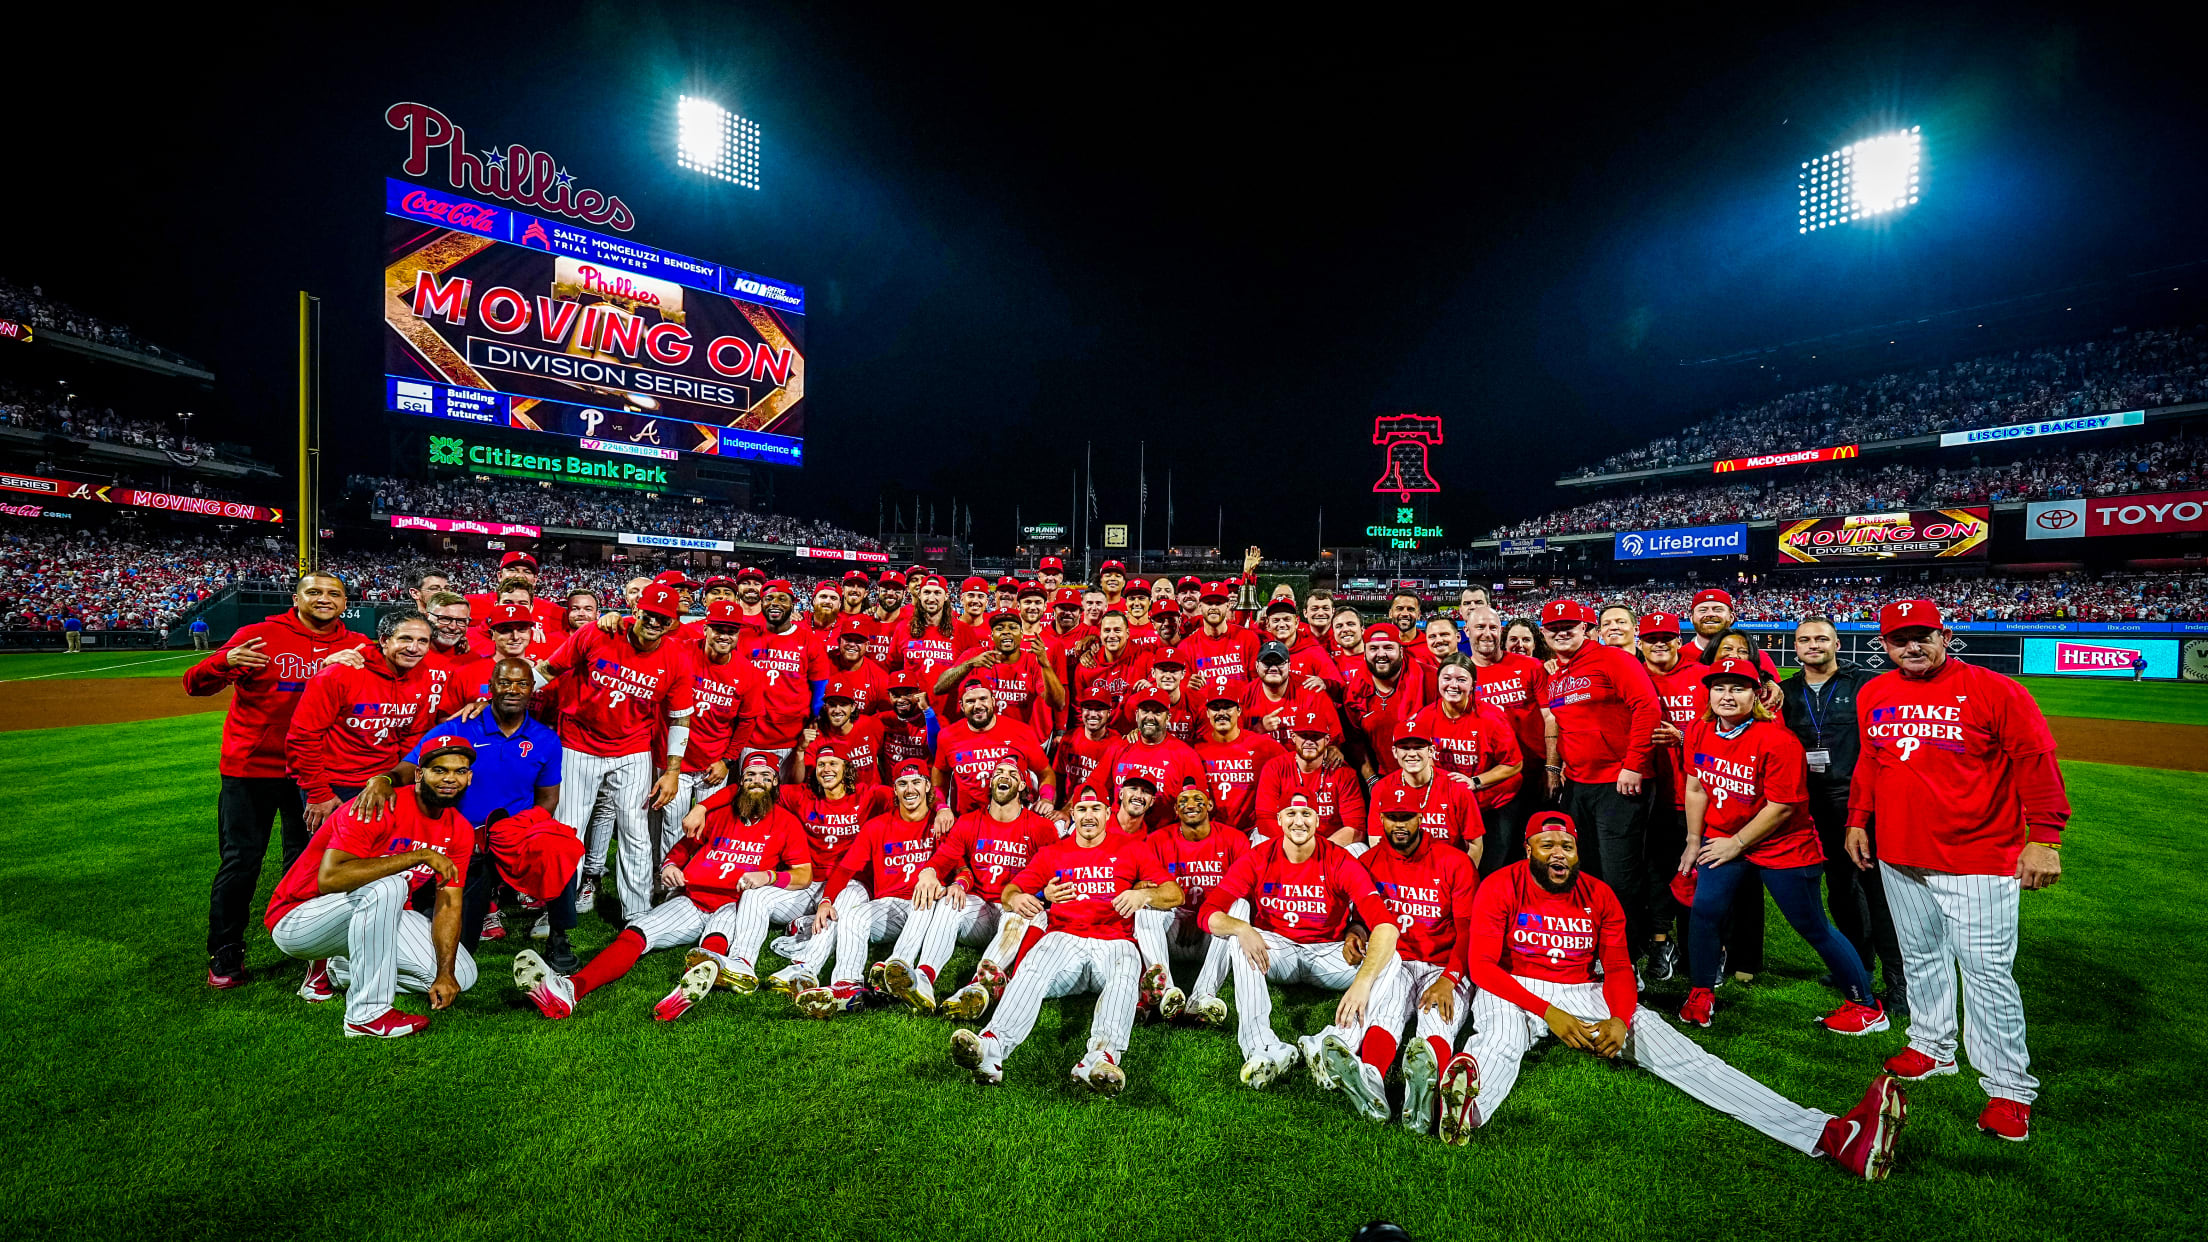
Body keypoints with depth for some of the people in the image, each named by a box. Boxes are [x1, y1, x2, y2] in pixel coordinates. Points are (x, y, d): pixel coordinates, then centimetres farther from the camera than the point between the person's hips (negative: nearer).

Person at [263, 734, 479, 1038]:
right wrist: (420, 855, -36)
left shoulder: (460, 831, -4)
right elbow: (329, 878, -37)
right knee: (387, 886, -36)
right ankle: (367, 1014, -27)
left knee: (461, 976, -5)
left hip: (372, 918, 6)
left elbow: (449, 903, -7)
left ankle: (336, 971, 13)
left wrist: (444, 974, -17)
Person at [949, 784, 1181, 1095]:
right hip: (1065, 939, 1)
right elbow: (1011, 889, 13)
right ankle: (991, 1049, -49)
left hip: (1115, 943, -1)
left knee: (1124, 979, -36)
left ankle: (1102, 1057, -56)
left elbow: (1175, 894, 7)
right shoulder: (1052, 853, 21)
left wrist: (1143, 894, -16)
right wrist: (1016, 899, -13)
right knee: (1031, 971, -31)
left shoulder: (1132, 849, 15)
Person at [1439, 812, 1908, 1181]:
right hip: (1515, 993, -4)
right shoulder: (1499, 888, -8)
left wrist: (1620, 1019, -16)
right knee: (1501, 1038, -39)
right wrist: (1548, 1013, -22)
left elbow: (1618, 968, 6)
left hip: (1583, 994, 4)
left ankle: (1832, 1136, -27)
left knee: (1671, 1047, -15)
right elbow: (1482, 965, -14)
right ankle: (1468, 1111, -72)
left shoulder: (1600, 896, 7)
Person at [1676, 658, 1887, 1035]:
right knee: (1705, 910, -8)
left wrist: (1737, 843, -13)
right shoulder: (1699, 732, -4)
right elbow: (1696, 788, 4)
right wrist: (1694, 841, 5)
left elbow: (1782, 806, -18)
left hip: (1782, 845, -4)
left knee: (1812, 927, 8)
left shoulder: (1777, 741, -21)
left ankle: (1865, 1005, 30)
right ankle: (1701, 995, 10)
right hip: (1722, 839, 4)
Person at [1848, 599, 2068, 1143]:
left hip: (1979, 861, -5)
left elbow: (2036, 761, -8)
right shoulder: (1872, 696, 6)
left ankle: (2009, 1088, 11)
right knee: (1921, 958, 17)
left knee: (1988, 971, -2)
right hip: (1899, 858, 5)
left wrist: (2044, 838, -13)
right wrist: (1858, 819, 17)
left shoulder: (1993, 690, -8)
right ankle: (1932, 1046, 33)